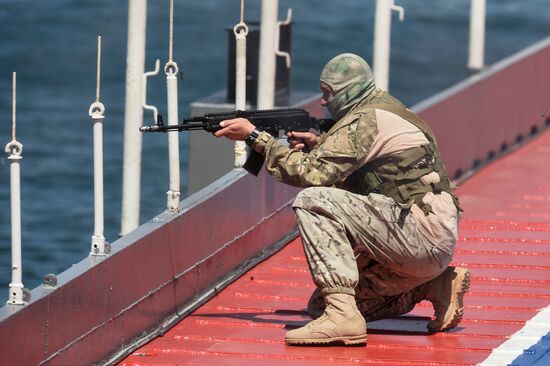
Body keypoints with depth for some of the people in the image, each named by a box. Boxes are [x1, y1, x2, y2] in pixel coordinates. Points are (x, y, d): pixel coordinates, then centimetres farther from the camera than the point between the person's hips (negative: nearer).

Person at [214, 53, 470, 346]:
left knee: (313, 201, -19)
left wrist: (255, 137, -14)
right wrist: (317, 144, 9)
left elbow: (312, 173, -19)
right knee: (319, 306, 12)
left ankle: (342, 316, -26)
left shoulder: (366, 120, -12)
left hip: (421, 229, -10)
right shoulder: (383, 109, 19)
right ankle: (435, 287, 13)